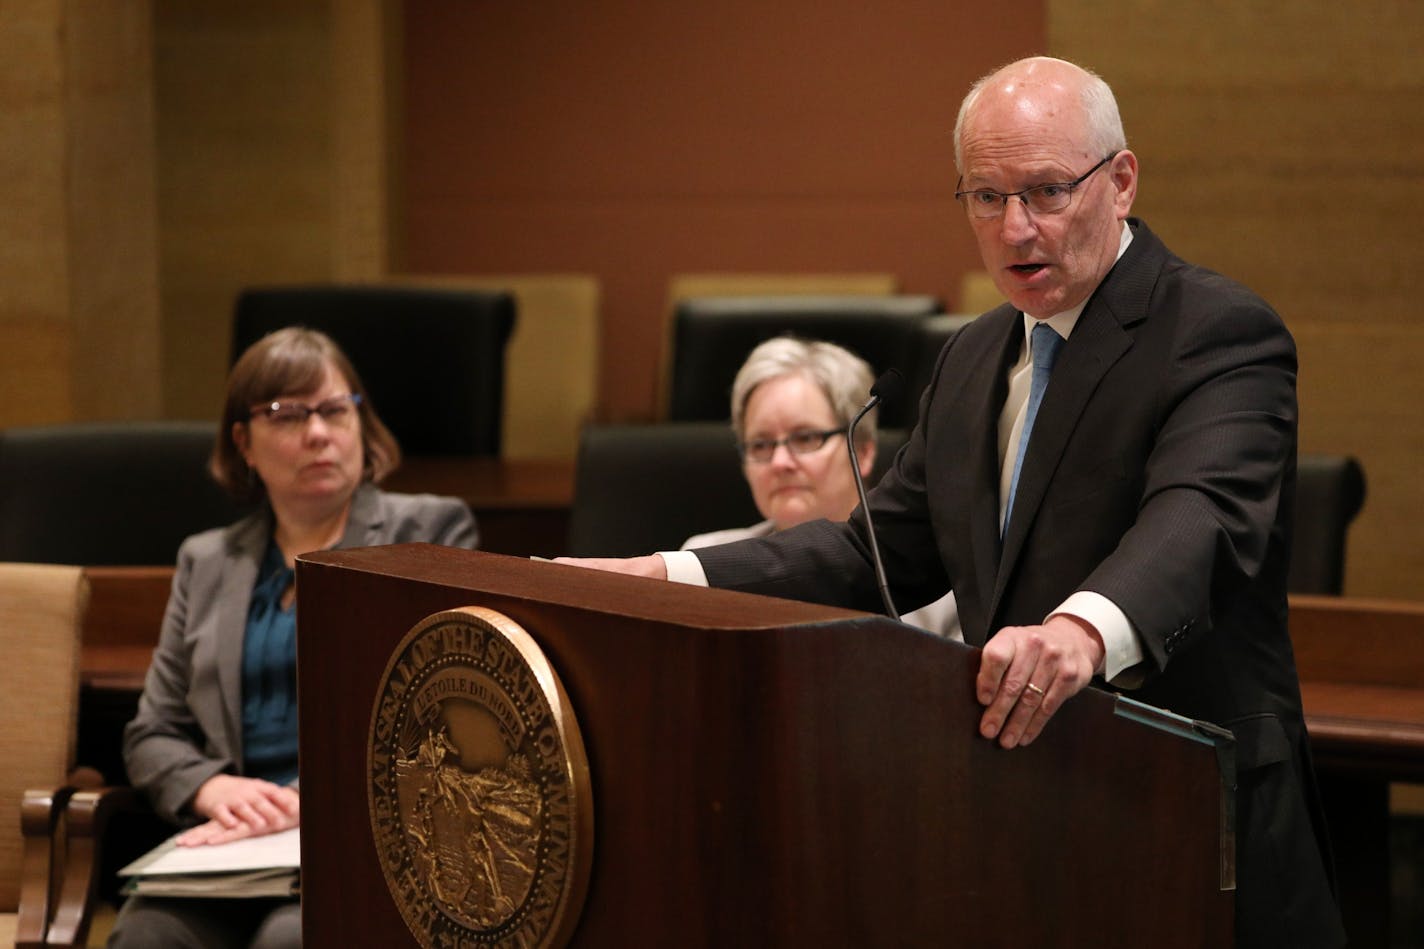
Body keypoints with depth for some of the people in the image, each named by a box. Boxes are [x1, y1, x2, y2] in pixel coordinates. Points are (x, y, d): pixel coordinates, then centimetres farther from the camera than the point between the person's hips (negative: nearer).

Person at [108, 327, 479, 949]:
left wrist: (306, 803, -14)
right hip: (236, 841, 3)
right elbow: (151, 735, 20)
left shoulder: (430, 531, 10)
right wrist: (211, 788, -5)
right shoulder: (205, 562, 22)